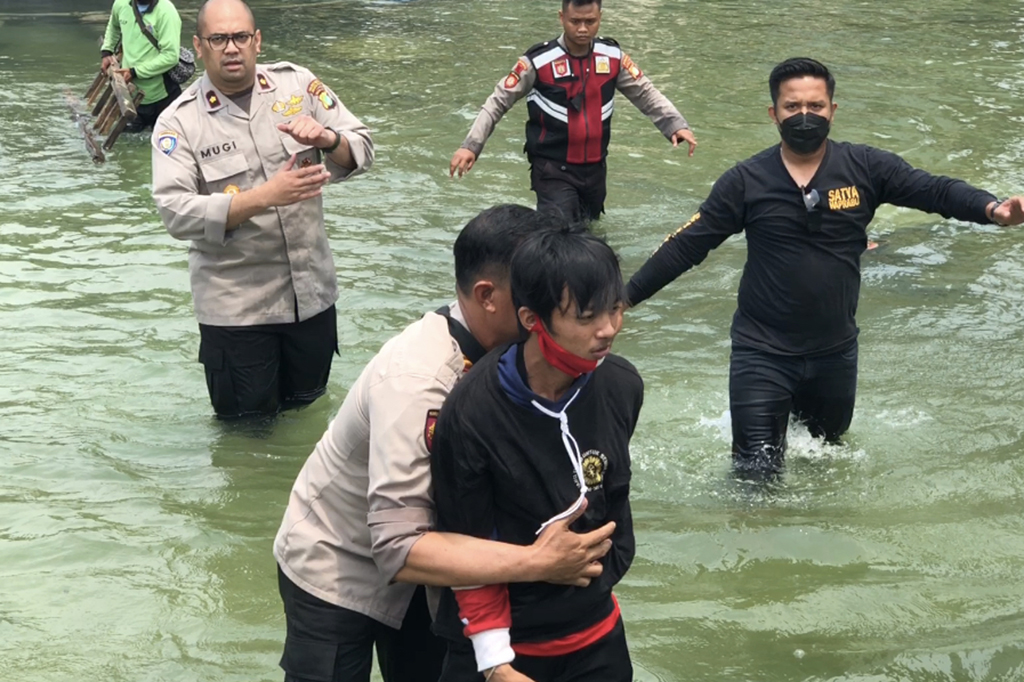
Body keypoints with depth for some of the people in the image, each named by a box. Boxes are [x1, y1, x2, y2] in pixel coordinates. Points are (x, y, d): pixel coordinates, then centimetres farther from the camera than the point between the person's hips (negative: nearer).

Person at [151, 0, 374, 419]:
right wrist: (265, 196, -28)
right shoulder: (179, 122, -10)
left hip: (311, 290, 3)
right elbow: (176, 214, -20)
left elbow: (361, 154, -1)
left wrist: (327, 139, -24)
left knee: (307, 407, 20)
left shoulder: (297, 84, -1)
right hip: (236, 304, -3)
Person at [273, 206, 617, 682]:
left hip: (416, 561, 6)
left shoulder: (507, 353, -14)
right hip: (337, 571, -6)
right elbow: (399, 549, -39)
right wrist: (537, 563, -41)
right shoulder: (416, 381, -35)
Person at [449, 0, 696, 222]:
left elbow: (645, 93, 5)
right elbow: (499, 102, -10)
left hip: (595, 168, 5)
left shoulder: (612, 56, -3)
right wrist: (471, 146, -18)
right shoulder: (539, 61, -15)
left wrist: (675, 125, -10)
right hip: (553, 170, -5)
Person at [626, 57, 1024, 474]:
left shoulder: (865, 169, -5)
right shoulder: (745, 182, -6)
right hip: (762, 355, -2)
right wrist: (625, 297, -7)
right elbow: (686, 246, -4)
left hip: (835, 351, 3)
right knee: (757, 473, -6)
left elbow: (937, 191, -11)